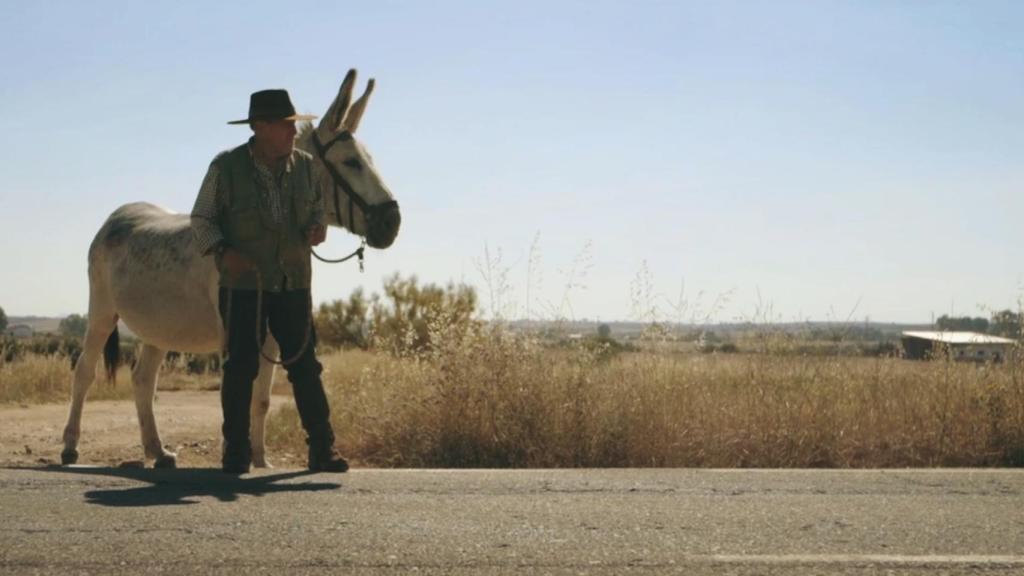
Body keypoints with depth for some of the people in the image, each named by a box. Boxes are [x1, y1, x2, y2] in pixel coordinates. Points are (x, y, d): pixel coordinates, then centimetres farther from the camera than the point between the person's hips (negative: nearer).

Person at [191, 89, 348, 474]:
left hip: (293, 284, 3)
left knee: (305, 367, 2)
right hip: (242, 284, -3)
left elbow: (317, 207, 15)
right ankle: (236, 452, 11)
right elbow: (201, 219, -1)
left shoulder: (305, 165, 2)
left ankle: (323, 449, 7)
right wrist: (221, 251, -18)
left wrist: (318, 228, -8)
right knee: (241, 367, 0)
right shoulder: (226, 168, -8)